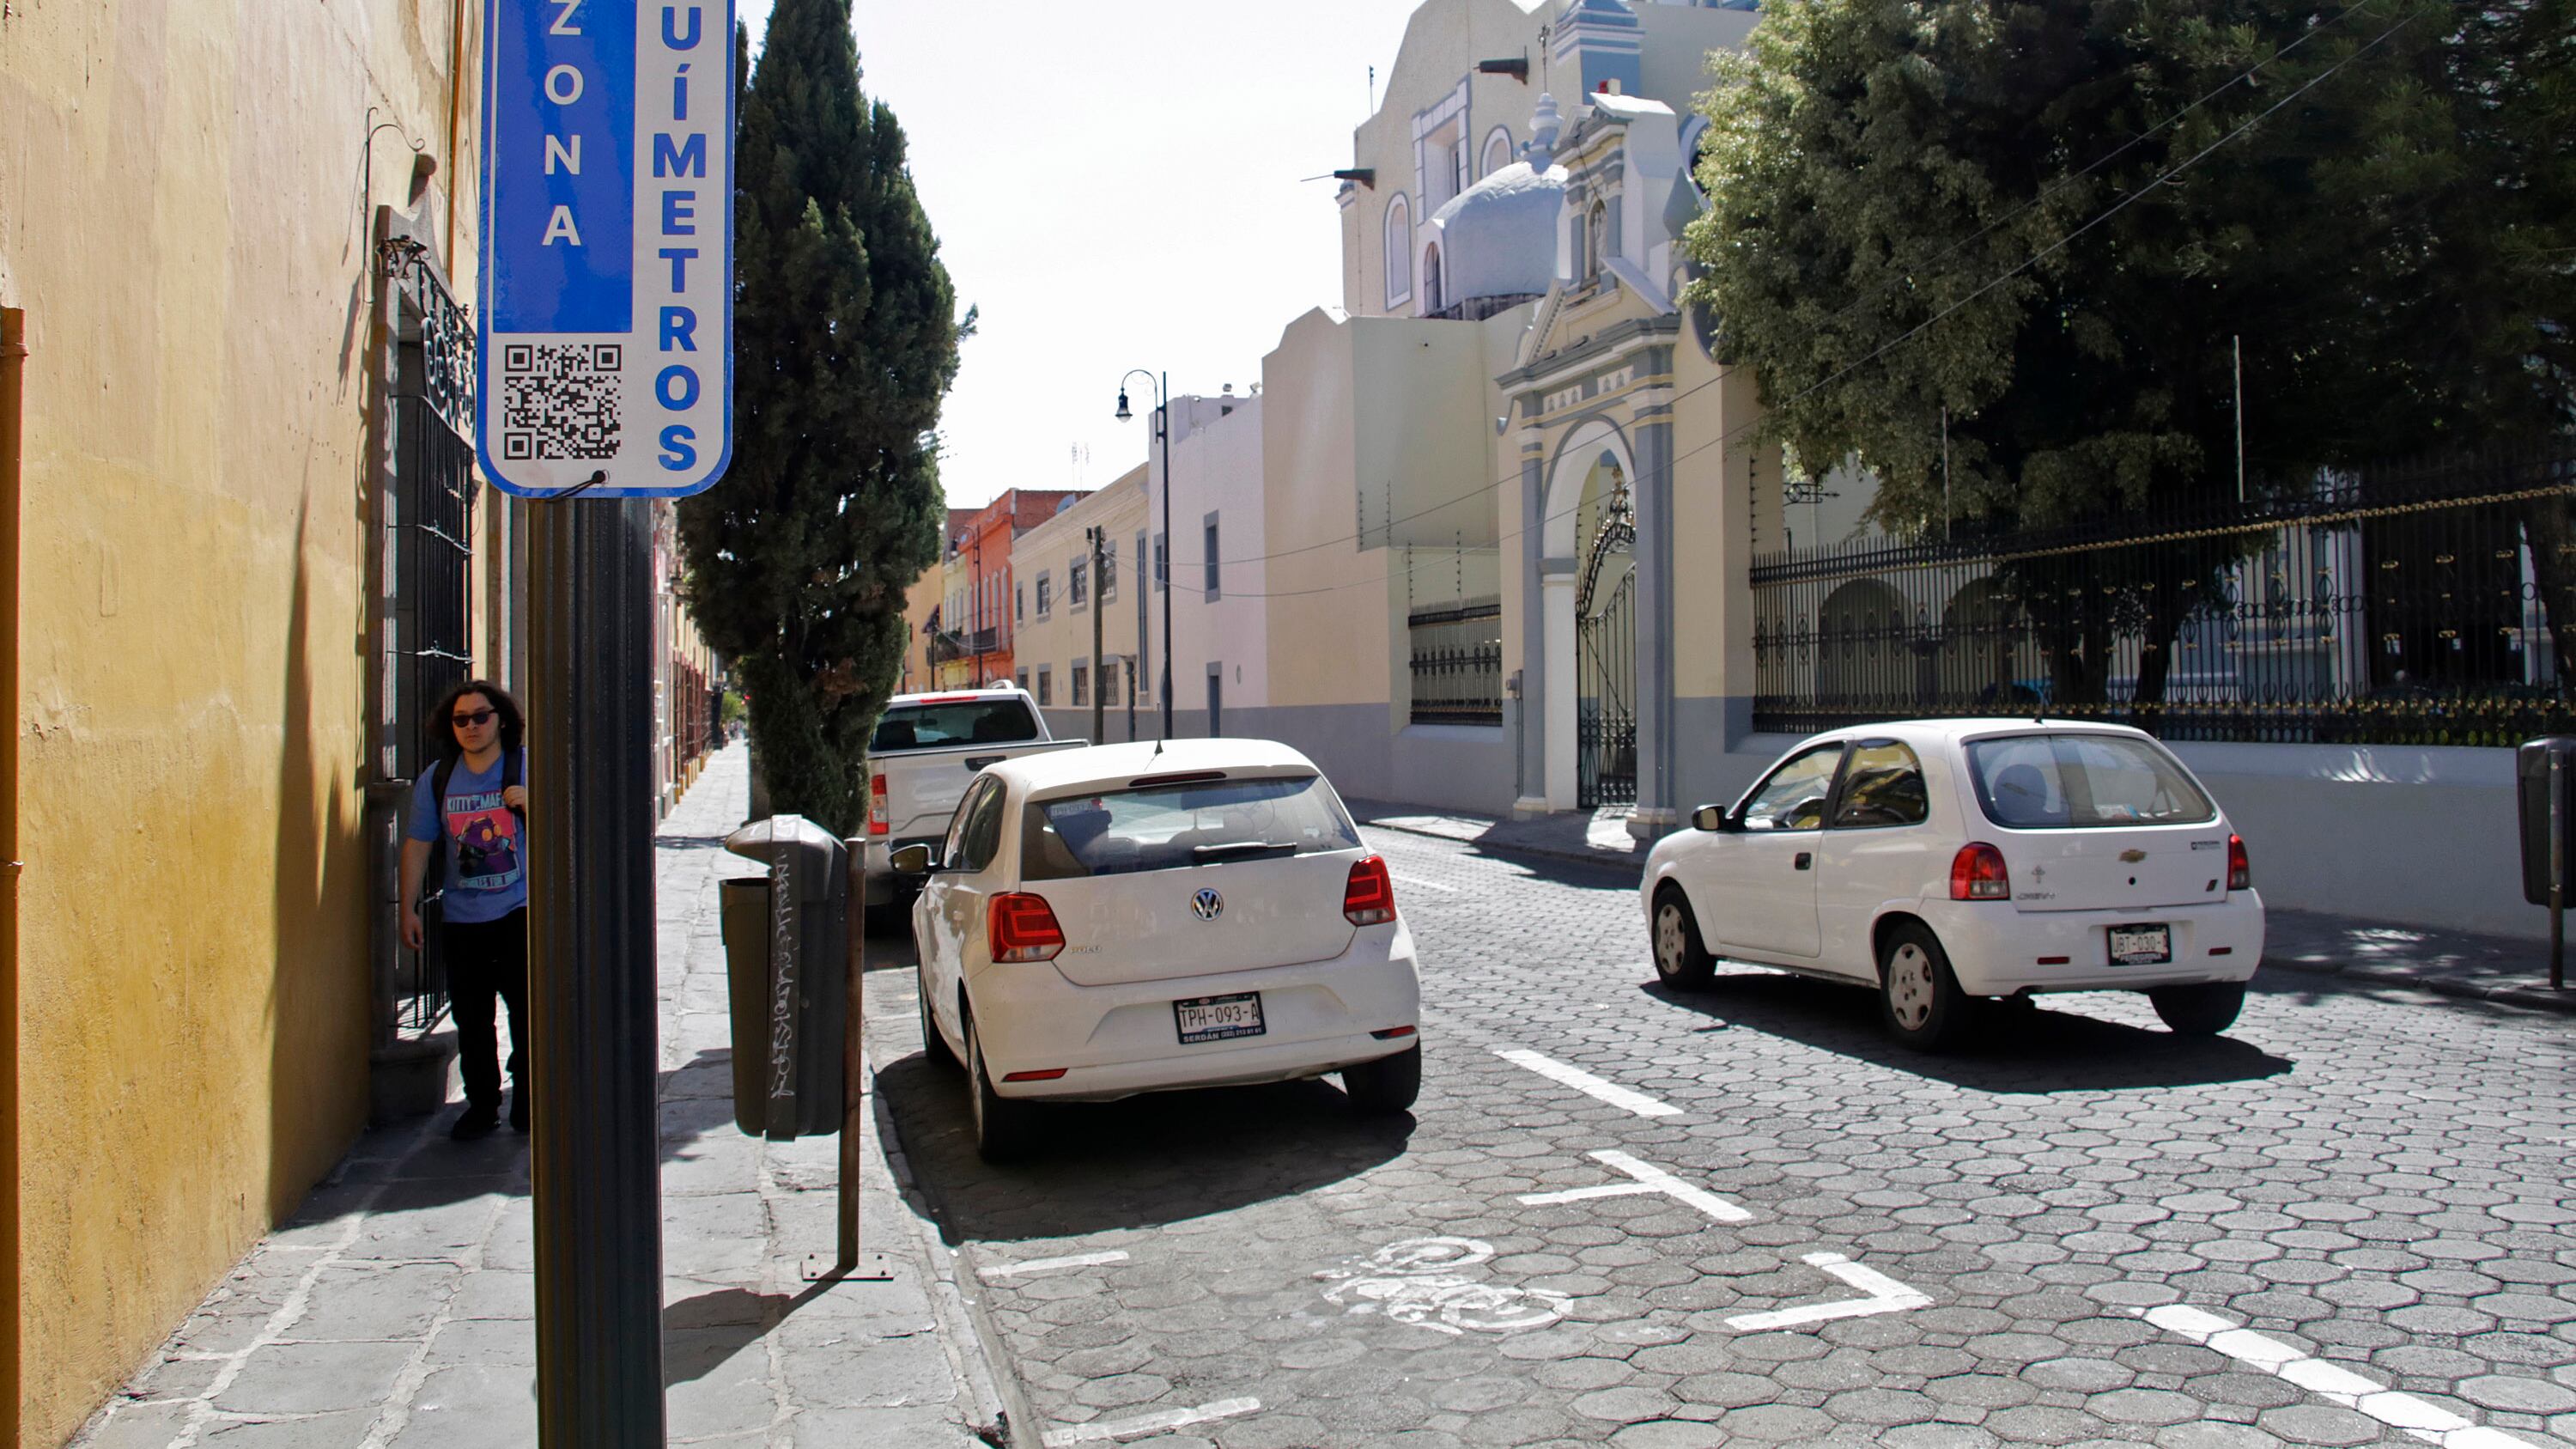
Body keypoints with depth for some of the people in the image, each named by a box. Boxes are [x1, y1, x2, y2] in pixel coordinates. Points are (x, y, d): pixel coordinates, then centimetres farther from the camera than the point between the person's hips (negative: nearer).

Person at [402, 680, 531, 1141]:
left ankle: (527, 1102, 10)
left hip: (519, 912, -3)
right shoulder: (436, 779, 7)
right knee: (471, 1019, 7)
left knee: (528, 1012, -4)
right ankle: (481, 1105, 20)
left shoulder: (527, 766, -1)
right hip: (460, 917, 3)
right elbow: (417, 845, 11)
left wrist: (531, 805, -18)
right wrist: (408, 909, 8)